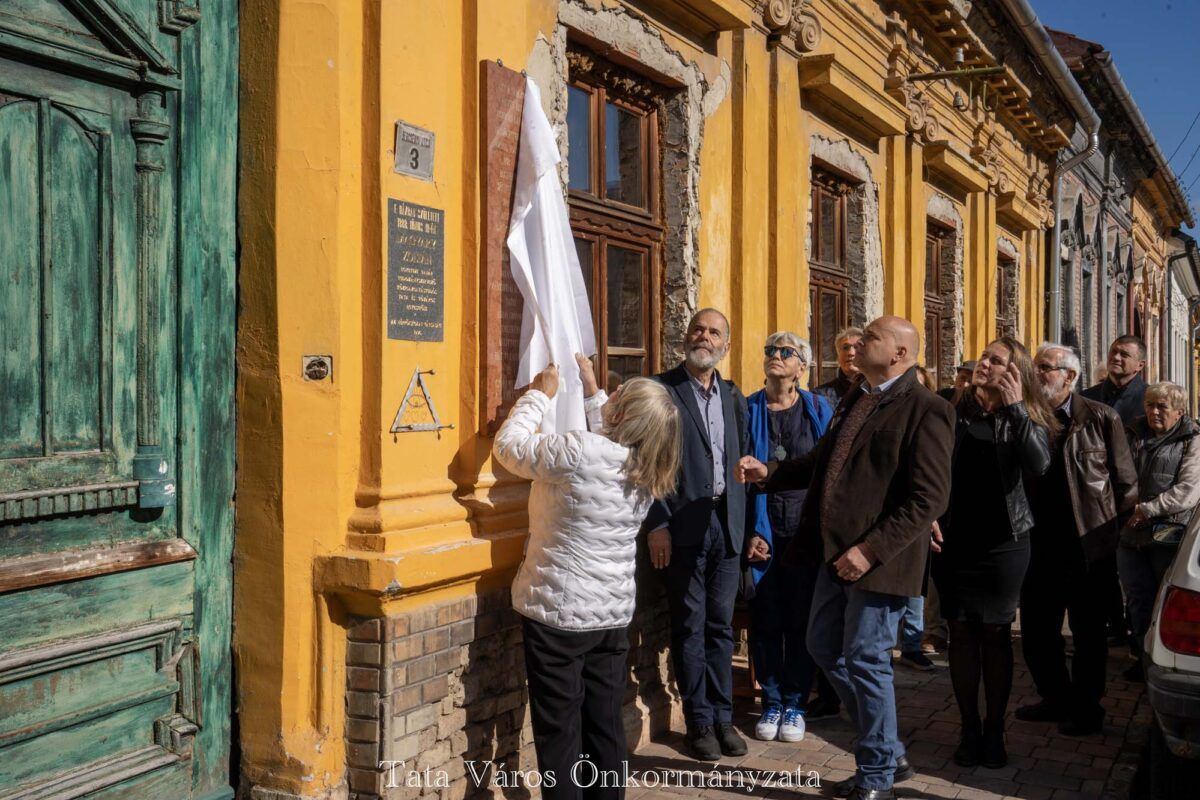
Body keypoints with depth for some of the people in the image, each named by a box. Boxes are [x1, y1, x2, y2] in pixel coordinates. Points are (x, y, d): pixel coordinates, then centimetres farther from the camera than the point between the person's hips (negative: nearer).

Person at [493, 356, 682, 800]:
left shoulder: (577, 453, -21)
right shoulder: (645, 470, -1)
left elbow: (508, 445, -9)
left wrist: (540, 394, 3)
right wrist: (590, 391, 21)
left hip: (558, 613, -6)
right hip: (613, 614, 6)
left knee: (560, 729, 4)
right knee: (606, 723, 14)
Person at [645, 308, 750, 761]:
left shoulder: (734, 397, 12)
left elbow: (742, 461, 14)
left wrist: (745, 522, 7)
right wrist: (656, 524, -14)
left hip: (726, 523, 4)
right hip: (683, 525, -4)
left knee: (720, 624, 11)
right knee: (690, 626, 5)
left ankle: (722, 716, 22)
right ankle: (700, 722, 17)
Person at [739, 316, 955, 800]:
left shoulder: (926, 410, -14)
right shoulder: (854, 400, 13)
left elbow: (929, 498, -19)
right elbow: (824, 461, 21)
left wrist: (870, 549, -23)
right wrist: (769, 472, 6)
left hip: (878, 559, -9)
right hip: (838, 552, 9)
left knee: (865, 660, 1)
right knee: (824, 647, 15)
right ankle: (889, 753, 31)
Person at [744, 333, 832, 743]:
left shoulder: (818, 409, 2)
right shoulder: (748, 409, 1)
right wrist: (750, 532, -8)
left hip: (806, 531, 0)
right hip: (763, 531, 0)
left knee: (802, 620, 7)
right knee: (765, 620, 6)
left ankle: (795, 705, 20)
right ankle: (771, 703, 20)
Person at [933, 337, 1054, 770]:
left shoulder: (1025, 418, -1)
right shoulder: (954, 410, 1)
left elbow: (1038, 465, -21)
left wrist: (1015, 408, -24)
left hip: (1003, 541, -1)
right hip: (954, 539, 1)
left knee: (996, 633, 5)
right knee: (961, 632, 6)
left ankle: (994, 732, 17)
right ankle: (969, 730, 17)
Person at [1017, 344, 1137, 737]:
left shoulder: (1102, 418, -6)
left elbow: (1126, 483, -3)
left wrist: (1116, 531, -2)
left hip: (1087, 545, -4)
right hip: (1039, 544, 4)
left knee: (1088, 631, 8)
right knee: (1036, 629, 11)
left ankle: (1086, 709, 23)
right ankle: (1056, 699, 30)